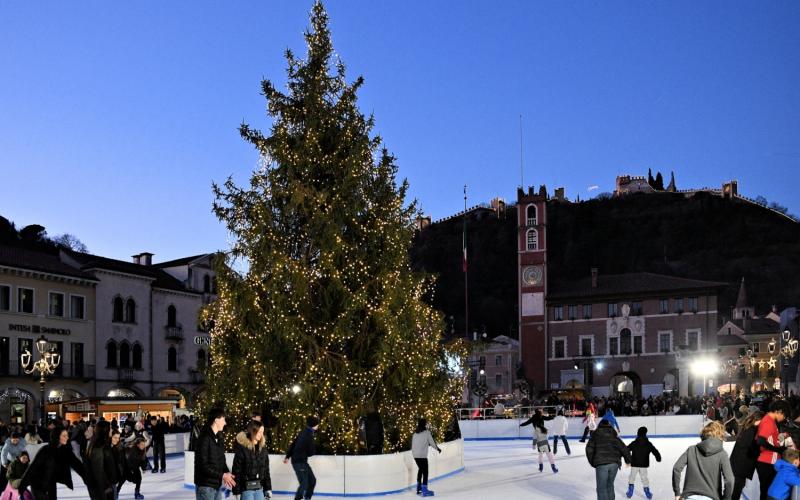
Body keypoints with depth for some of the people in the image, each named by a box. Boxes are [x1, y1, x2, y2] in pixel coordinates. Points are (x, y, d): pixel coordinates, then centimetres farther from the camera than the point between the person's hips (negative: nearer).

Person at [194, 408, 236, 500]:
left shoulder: (219, 438, 10)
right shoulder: (204, 438, -17)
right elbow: (203, 465, -20)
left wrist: (227, 473, -2)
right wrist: (222, 475, -20)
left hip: (217, 483, 8)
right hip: (206, 485, -8)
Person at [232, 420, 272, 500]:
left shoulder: (262, 448, 6)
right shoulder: (242, 447, -13)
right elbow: (236, 470, -11)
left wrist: (268, 488, 11)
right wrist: (236, 490, -12)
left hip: (259, 487, 6)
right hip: (246, 487, -6)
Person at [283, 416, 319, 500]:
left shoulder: (303, 432, 7)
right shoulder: (309, 436, -22)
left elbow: (293, 444, 15)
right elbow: (311, 452, -13)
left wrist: (288, 456, 23)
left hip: (302, 461, 9)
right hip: (299, 462, -9)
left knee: (312, 480, 15)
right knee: (304, 484, -8)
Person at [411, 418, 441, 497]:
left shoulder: (415, 433, 10)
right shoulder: (426, 432, -7)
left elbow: (413, 443, 13)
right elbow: (431, 442, -3)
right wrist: (438, 448, 15)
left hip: (415, 455, 7)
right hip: (422, 455, -7)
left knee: (420, 469, 24)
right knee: (425, 472, -3)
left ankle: (419, 487, 33)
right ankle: (424, 490, -9)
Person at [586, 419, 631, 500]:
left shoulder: (595, 435, 10)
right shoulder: (614, 436, 18)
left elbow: (589, 449, 1)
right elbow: (624, 449, 15)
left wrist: (592, 462, 11)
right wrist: (628, 460, 28)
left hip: (601, 464, -4)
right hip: (614, 463, 4)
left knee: (601, 488, 0)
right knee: (610, 485, 21)